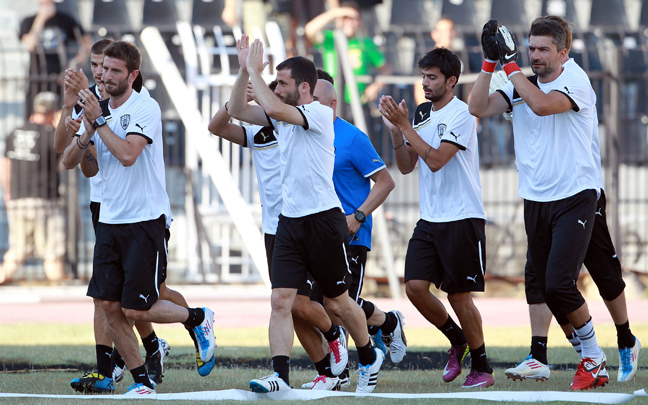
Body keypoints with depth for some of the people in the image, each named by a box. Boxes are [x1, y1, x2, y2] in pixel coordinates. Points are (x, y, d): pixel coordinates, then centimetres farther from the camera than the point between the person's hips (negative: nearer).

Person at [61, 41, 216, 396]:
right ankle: (142, 380, 11)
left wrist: (99, 120, -20)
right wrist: (87, 132, -9)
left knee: (136, 310, -7)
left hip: (146, 220, -7)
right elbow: (69, 162, 9)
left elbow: (128, 154, -25)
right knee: (109, 306, -1)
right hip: (110, 220, 7)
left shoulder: (145, 108, -11)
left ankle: (198, 318, 20)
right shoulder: (99, 111, 10)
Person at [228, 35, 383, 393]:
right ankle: (281, 375, -15)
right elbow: (237, 111, 11)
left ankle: (370, 357, 29)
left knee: (336, 301, 7)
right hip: (289, 222, 7)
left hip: (324, 220, -7)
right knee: (281, 300, -8)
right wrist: (244, 70, 0)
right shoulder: (283, 116, 12)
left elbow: (274, 109, -27)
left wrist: (254, 71, -17)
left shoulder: (320, 114, -13)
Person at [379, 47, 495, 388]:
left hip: (462, 218, -7)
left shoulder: (461, 114, -11)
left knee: (459, 295, -4)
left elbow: (435, 159, -21)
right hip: (429, 219, 7)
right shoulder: (421, 113, 11)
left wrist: (404, 125, -19)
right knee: (415, 286, -4)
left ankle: (482, 368, 11)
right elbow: (406, 166, 11)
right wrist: (395, 130, -3)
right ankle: (457, 340, 20)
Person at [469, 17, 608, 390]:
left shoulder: (576, 82, -7)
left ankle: (593, 356, 1)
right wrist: (491, 63, -7)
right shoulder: (521, 86, 11)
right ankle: (595, 366, 13)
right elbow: (479, 108, 0)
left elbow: (542, 104, -26)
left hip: (575, 196, -6)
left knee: (559, 283, -17)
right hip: (536, 201, 6)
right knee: (546, 287, 3)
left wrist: (511, 65, -17)